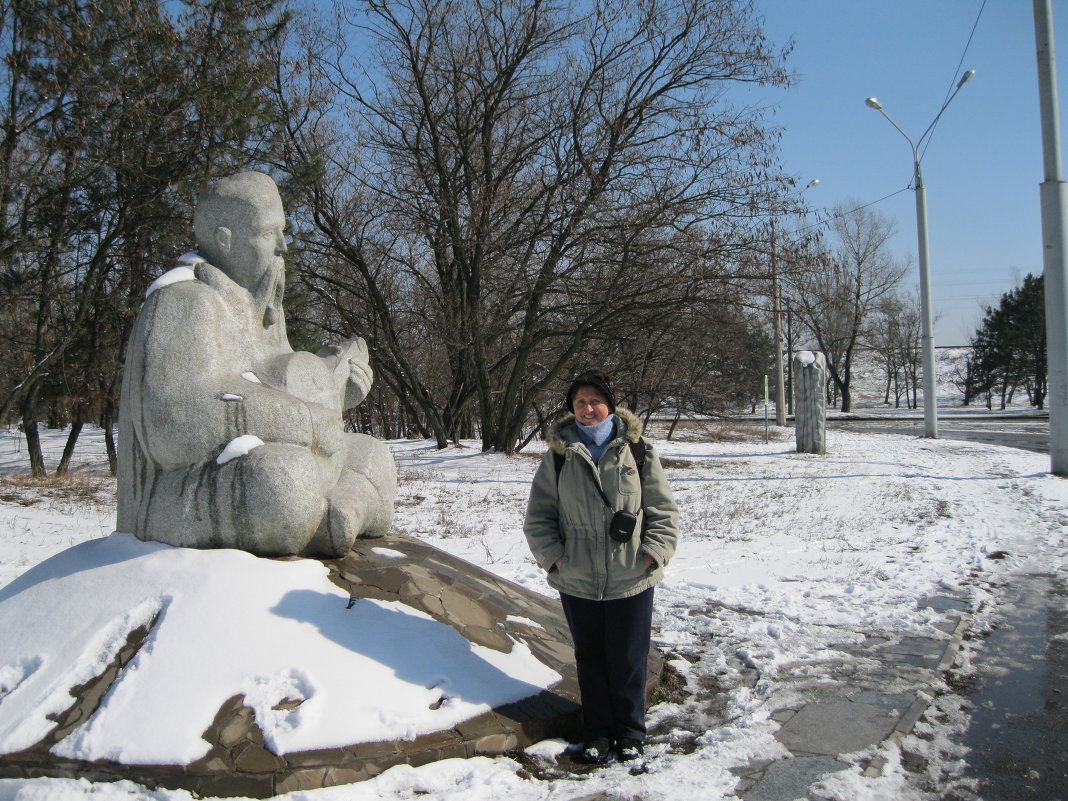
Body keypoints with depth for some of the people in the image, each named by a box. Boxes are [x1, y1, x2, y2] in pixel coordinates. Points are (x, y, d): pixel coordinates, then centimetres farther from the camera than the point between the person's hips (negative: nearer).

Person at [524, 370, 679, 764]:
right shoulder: (558, 455, 2)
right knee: (590, 659, 13)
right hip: (577, 581, 1)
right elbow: (538, 516, 7)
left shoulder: (637, 450, 1)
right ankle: (597, 731, 31)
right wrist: (554, 556, -5)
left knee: (627, 659, 7)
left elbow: (663, 509, 4)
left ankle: (630, 731, 29)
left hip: (631, 580, -1)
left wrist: (652, 553, -7)